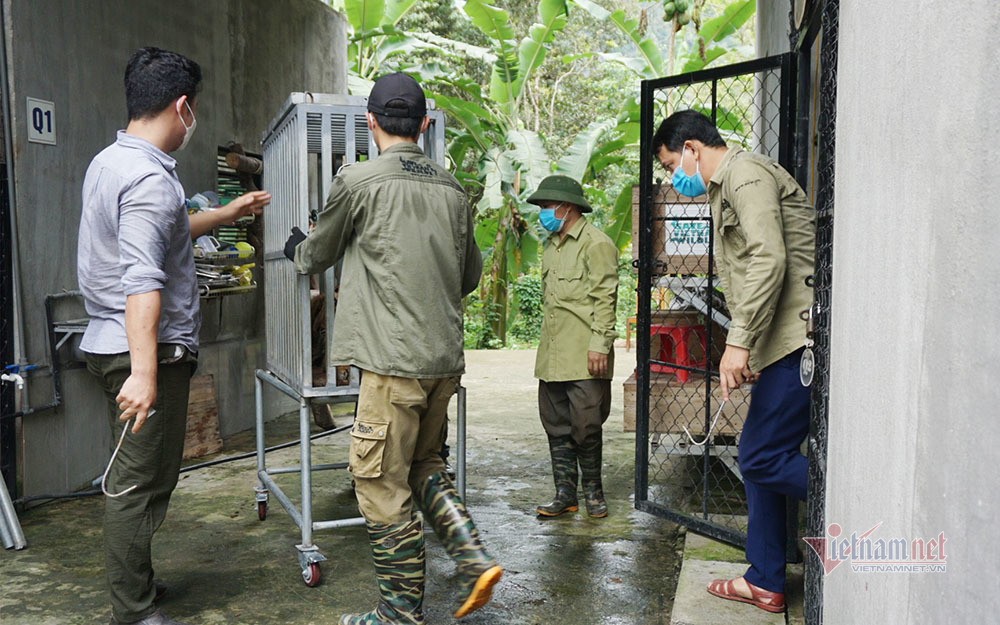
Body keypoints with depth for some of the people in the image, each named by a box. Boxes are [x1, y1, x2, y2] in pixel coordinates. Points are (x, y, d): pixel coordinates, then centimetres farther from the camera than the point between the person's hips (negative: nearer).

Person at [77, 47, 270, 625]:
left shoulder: (109, 161, 14)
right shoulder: (151, 178, -18)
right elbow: (141, 280, -29)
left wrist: (226, 214, 38)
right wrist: (144, 371, -34)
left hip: (108, 341, 10)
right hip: (146, 347, -10)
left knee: (132, 476, 19)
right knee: (143, 482, -2)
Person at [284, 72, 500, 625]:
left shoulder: (358, 181, -5)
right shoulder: (452, 190, 9)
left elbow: (317, 255, 11)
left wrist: (296, 250, 34)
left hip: (394, 358, -6)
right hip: (446, 356, 6)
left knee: (382, 481, 4)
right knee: (423, 464, 22)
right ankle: (474, 559, 10)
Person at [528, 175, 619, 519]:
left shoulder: (596, 244, -6)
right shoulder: (551, 245, 20)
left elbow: (605, 298, -11)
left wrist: (599, 343, -17)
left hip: (584, 357, -8)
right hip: (551, 355, 8)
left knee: (586, 426, -2)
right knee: (556, 426, 9)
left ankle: (593, 491, 15)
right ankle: (565, 493, 18)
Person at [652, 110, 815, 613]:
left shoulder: (745, 174, -8)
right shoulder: (727, 189, 25)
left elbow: (769, 260, -21)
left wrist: (738, 341, -23)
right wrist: (746, 349, 18)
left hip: (798, 339, -11)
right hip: (783, 345, 11)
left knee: (763, 459, -11)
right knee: (757, 456, 12)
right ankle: (765, 582, 21)